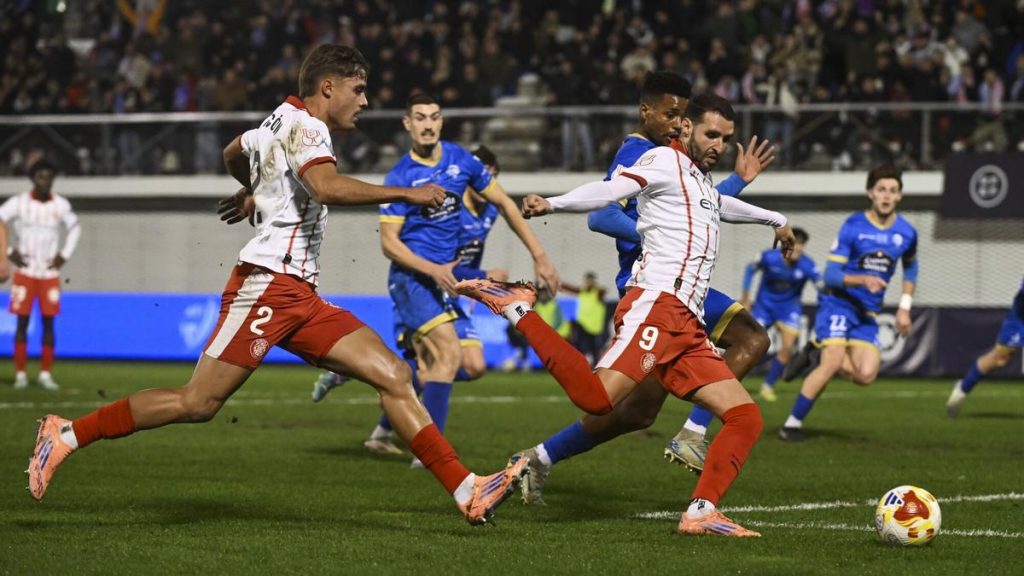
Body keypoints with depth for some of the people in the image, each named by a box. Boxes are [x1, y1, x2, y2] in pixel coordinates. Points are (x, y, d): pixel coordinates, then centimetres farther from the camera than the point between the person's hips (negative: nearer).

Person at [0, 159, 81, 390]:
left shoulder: (61, 205, 3)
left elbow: (75, 228, 19)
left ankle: (46, 373, 5)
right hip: (24, 271, -2)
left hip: (50, 273, 2)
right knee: (22, 322, -2)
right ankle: (20, 373, 2)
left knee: (48, 322, 0)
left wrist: (65, 255, 9)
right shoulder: (19, 203, -6)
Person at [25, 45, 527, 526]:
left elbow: (234, 152, 43)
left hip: (300, 297, 10)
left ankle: (467, 492, -9)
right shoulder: (303, 124, -7)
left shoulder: (278, 122, 22)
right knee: (198, 403, -12)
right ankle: (67, 435, 0)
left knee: (393, 376, -3)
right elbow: (327, 188, -26)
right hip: (269, 284, -10)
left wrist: (254, 192, 61)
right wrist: (407, 194, -22)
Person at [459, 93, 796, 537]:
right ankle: (516, 309, -12)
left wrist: (775, 220, 70)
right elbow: (610, 190, -16)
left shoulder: (701, 183, 29)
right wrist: (553, 204, -34)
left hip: (688, 326, 9)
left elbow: (723, 206, 54)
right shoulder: (667, 161, 2)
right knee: (597, 397, -28)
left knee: (746, 417, 1)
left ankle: (699, 514, -1)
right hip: (656, 305, -9)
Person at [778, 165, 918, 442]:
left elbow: (910, 268, 23)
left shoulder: (906, 233, 2)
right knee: (832, 361, -23)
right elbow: (831, 274, -13)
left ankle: (817, 355, 15)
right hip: (838, 302, -4)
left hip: (867, 313, 4)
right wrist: (863, 279, -31)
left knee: (866, 375, -13)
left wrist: (904, 307, 15)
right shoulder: (853, 227, -10)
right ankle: (792, 424, -11)